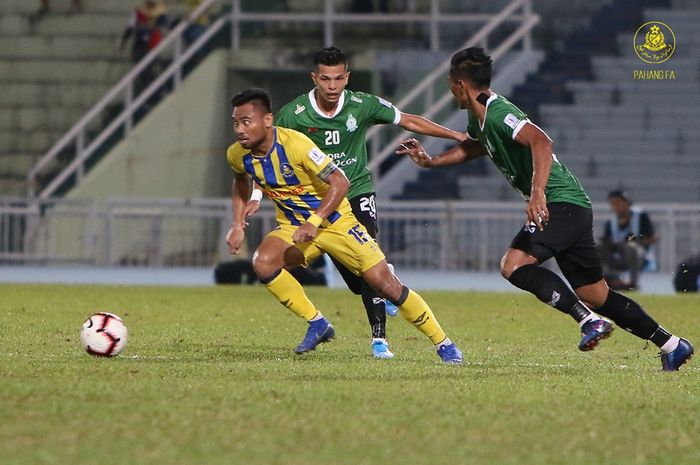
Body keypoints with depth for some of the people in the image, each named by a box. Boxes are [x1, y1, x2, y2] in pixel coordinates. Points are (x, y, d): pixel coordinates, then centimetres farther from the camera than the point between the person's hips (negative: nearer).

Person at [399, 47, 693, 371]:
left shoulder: (498, 113, -15)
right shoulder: (480, 117, 15)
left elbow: (541, 142, -32)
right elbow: (472, 147, 39)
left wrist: (538, 192, -43)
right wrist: (430, 161, 33)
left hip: (562, 204, -10)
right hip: (571, 209, 10)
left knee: (514, 265, -22)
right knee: (597, 297, 9)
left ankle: (589, 321, -24)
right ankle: (672, 345, 13)